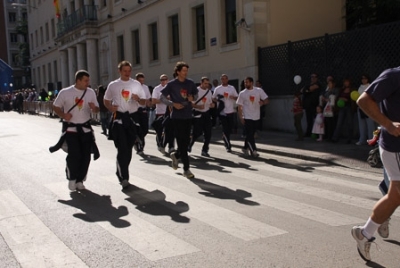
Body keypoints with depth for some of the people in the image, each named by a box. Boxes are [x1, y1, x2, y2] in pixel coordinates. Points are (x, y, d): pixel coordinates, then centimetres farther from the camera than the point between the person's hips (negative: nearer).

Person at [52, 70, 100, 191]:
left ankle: (80, 180, 19)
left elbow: (97, 109, 8)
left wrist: (94, 108, -16)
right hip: (71, 128, -3)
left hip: (86, 128, 3)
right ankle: (71, 178, 11)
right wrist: (63, 115, -16)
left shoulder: (91, 92, 2)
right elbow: (56, 107, 3)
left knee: (85, 155, 3)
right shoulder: (65, 92, -6)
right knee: (74, 154, -12)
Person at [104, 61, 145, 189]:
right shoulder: (113, 85, 3)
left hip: (132, 117, 3)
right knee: (122, 148, -10)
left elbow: (144, 102, 8)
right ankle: (124, 177, -7)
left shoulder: (136, 84, 6)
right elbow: (106, 100, 12)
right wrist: (111, 108, -9)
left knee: (128, 148, 11)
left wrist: (138, 99, -15)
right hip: (119, 118, -2)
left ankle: (121, 172, 30)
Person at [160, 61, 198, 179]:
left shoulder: (190, 83, 6)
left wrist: (192, 97, -5)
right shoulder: (171, 84, -5)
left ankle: (176, 155, 39)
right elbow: (162, 97, -2)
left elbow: (196, 94, 18)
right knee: (182, 142, -3)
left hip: (188, 116, 5)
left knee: (186, 141, 8)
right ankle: (186, 169, 3)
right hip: (177, 116, -4)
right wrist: (173, 104, -15)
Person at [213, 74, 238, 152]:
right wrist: (217, 99, -15)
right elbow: (213, 98, 8)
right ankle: (228, 145, 3)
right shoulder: (217, 89, 2)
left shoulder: (232, 88, 7)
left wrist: (233, 97, -14)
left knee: (230, 128, 9)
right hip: (222, 111, -2)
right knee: (225, 128, -4)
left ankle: (225, 138, 37)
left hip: (231, 111, 2)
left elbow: (237, 97, 9)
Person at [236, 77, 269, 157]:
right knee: (250, 134, -8)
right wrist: (241, 117, -8)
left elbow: (266, 100, 0)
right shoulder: (242, 93, -3)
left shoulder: (259, 90, -1)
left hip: (256, 117, 2)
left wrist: (262, 102, -23)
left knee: (251, 134, 12)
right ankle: (253, 151, -6)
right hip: (247, 117, -2)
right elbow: (239, 106, -2)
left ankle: (245, 148, 28)